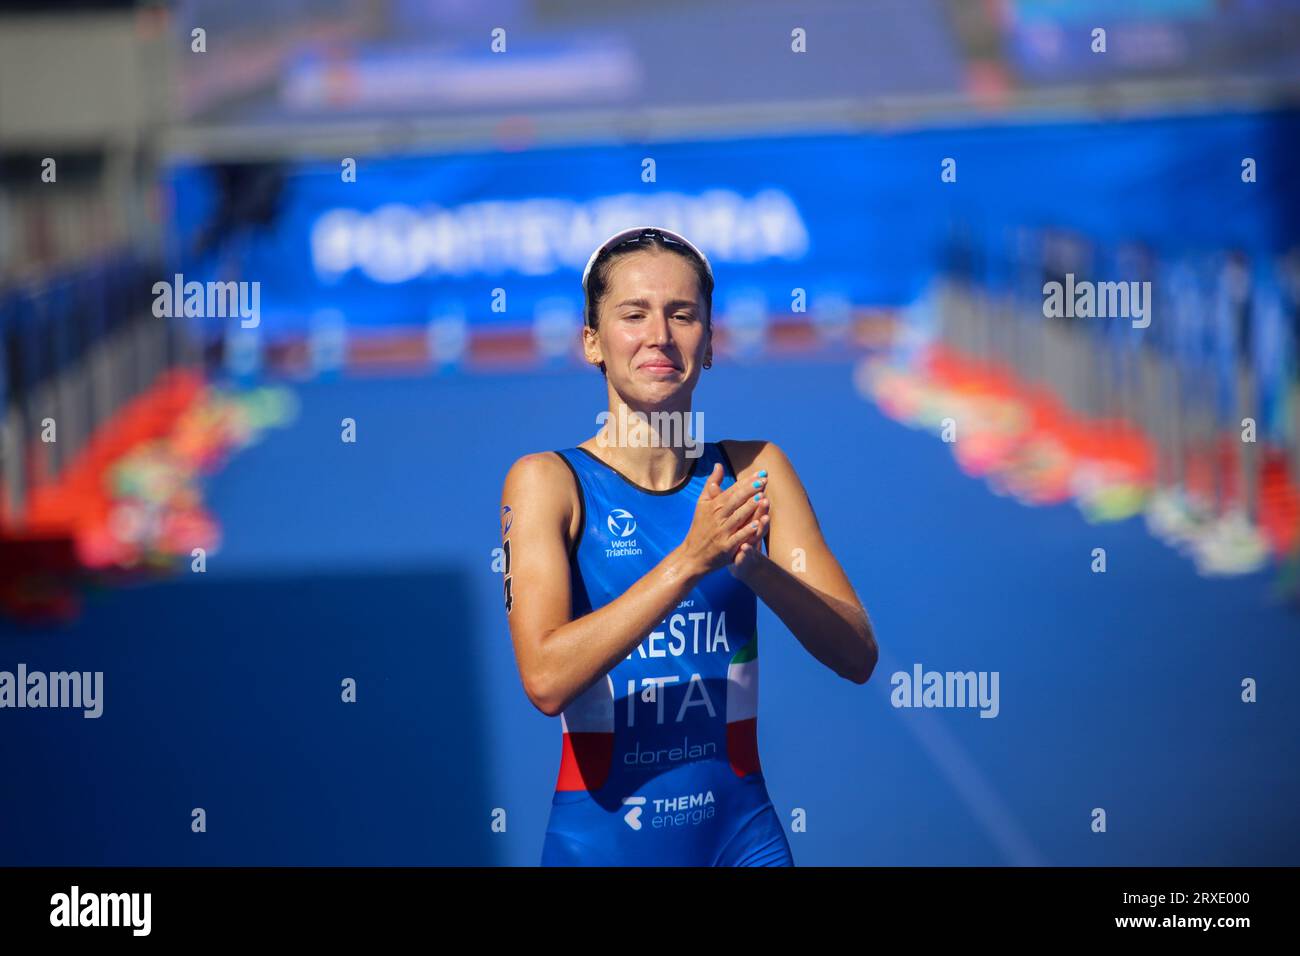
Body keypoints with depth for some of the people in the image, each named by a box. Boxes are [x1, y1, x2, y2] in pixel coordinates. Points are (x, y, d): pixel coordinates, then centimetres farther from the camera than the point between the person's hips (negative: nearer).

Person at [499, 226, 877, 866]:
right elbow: (546, 679, -20)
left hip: (741, 834, 2)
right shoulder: (548, 481, -7)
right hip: (600, 838, -2)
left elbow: (857, 658, -4)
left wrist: (755, 566, -21)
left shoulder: (753, 471, 2)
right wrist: (689, 561, -27)